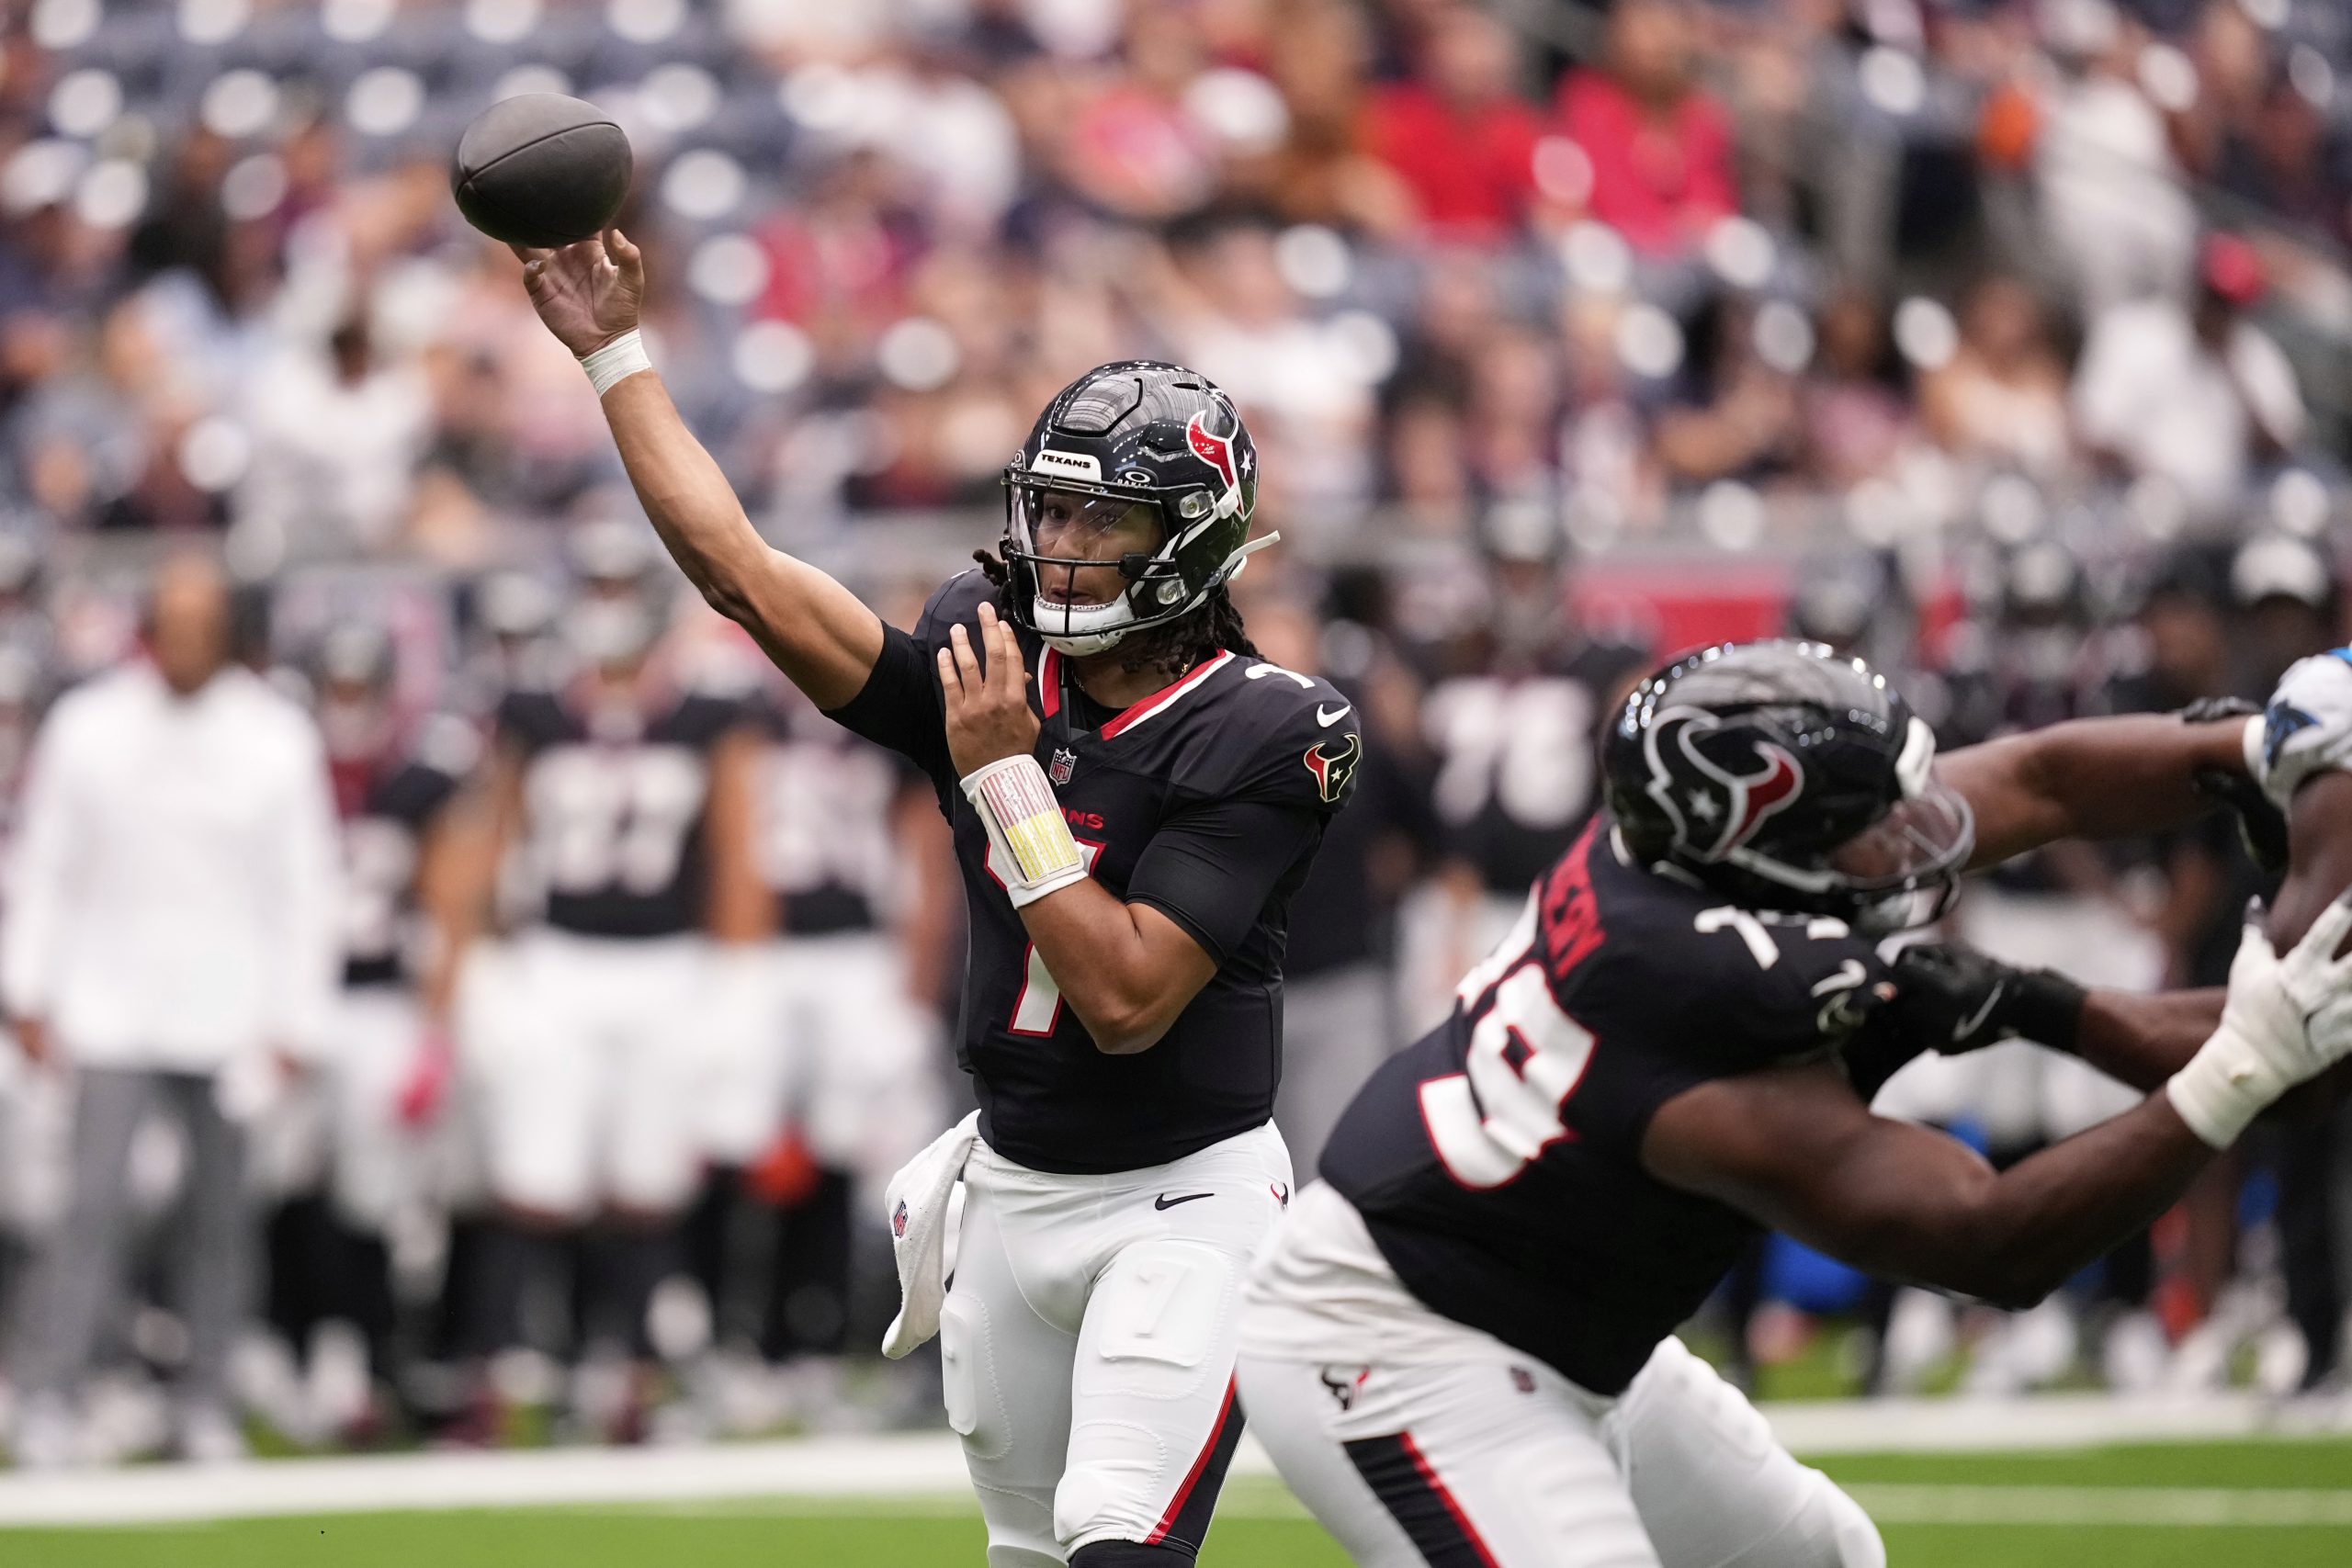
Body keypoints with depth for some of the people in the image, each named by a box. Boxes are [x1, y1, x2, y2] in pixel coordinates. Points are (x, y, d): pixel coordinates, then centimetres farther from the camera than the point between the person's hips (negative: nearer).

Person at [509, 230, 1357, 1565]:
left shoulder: (1256, 738, -16)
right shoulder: (988, 665, 0)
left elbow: (1127, 998, -23)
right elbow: (740, 568, -1)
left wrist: (1005, 775, -22)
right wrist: (615, 351, -2)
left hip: (1182, 1204, -6)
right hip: (1009, 1192, 6)